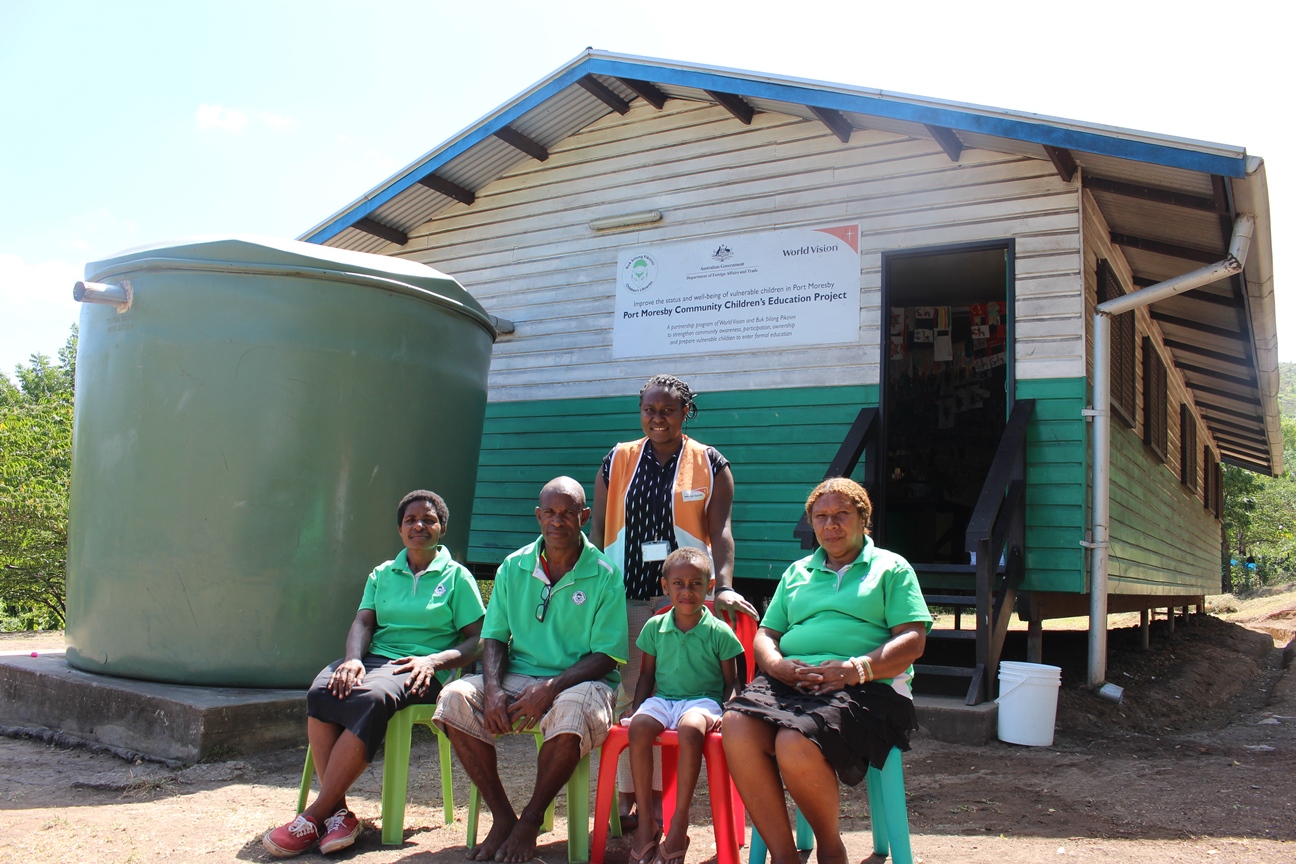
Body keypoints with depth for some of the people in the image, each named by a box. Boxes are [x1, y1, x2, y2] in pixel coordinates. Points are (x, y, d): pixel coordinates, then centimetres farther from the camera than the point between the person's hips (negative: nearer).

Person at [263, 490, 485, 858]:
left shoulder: (457, 577, 10)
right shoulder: (382, 575, 22)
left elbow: (479, 641, 2)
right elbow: (362, 622, 8)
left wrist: (433, 660, -15)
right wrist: (352, 659, -14)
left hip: (421, 670, -4)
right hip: (373, 658, 4)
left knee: (372, 698, -38)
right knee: (321, 692, -31)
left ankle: (314, 816, -32)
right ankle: (338, 812, -31)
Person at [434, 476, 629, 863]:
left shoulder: (604, 576, -4)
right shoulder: (513, 567, 7)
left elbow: (605, 657, -8)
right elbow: (494, 638, 8)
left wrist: (550, 687, -22)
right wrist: (493, 688, -12)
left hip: (580, 681, -3)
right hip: (517, 676, 4)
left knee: (570, 715, -38)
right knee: (454, 699, -24)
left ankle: (531, 820, -12)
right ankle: (502, 817, -10)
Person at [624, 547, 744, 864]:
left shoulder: (719, 632, 1)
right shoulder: (655, 627, 9)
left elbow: (731, 683, 6)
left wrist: (725, 713, -11)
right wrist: (637, 709, 4)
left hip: (703, 700, -3)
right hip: (662, 699, 3)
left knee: (690, 728, -38)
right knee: (638, 727, -31)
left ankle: (679, 826, -27)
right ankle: (645, 823, -22)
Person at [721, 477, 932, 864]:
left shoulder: (891, 568, 14)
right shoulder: (797, 572, 27)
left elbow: (913, 641, 2)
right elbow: (765, 634, 21)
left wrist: (857, 668, -14)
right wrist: (777, 664, -4)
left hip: (864, 687, -4)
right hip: (790, 680, 4)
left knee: (796, 743, -34)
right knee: (737, 725, -29)